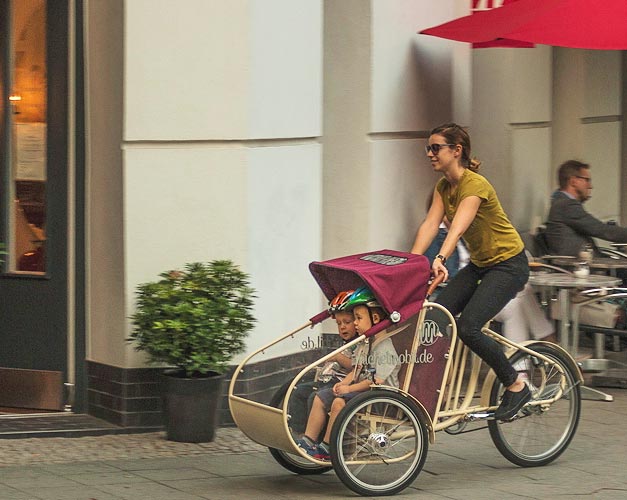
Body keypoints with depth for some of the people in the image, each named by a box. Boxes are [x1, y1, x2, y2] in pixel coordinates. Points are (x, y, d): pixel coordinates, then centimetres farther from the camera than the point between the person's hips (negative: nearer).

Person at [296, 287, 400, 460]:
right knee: (321, 397, 3)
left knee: (339, 402, -30)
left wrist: (349, 388, -21)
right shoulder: (363, 345, 15)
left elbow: (378, 380, -22)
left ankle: (327, 447, -21)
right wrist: (343, 383, -1)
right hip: (359, 389, 10)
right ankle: (308, 440, -1)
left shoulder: (384, 347, -16)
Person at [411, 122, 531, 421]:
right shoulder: (443, 187, 2)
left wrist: (441, 260, -53)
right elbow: (430, 224, -9)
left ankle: (516, 386, -3)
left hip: (509, 264, -8)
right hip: (480, 264, 8)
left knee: (467, 327, -21)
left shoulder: (475, 185, -23)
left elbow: (458, 228, -38)